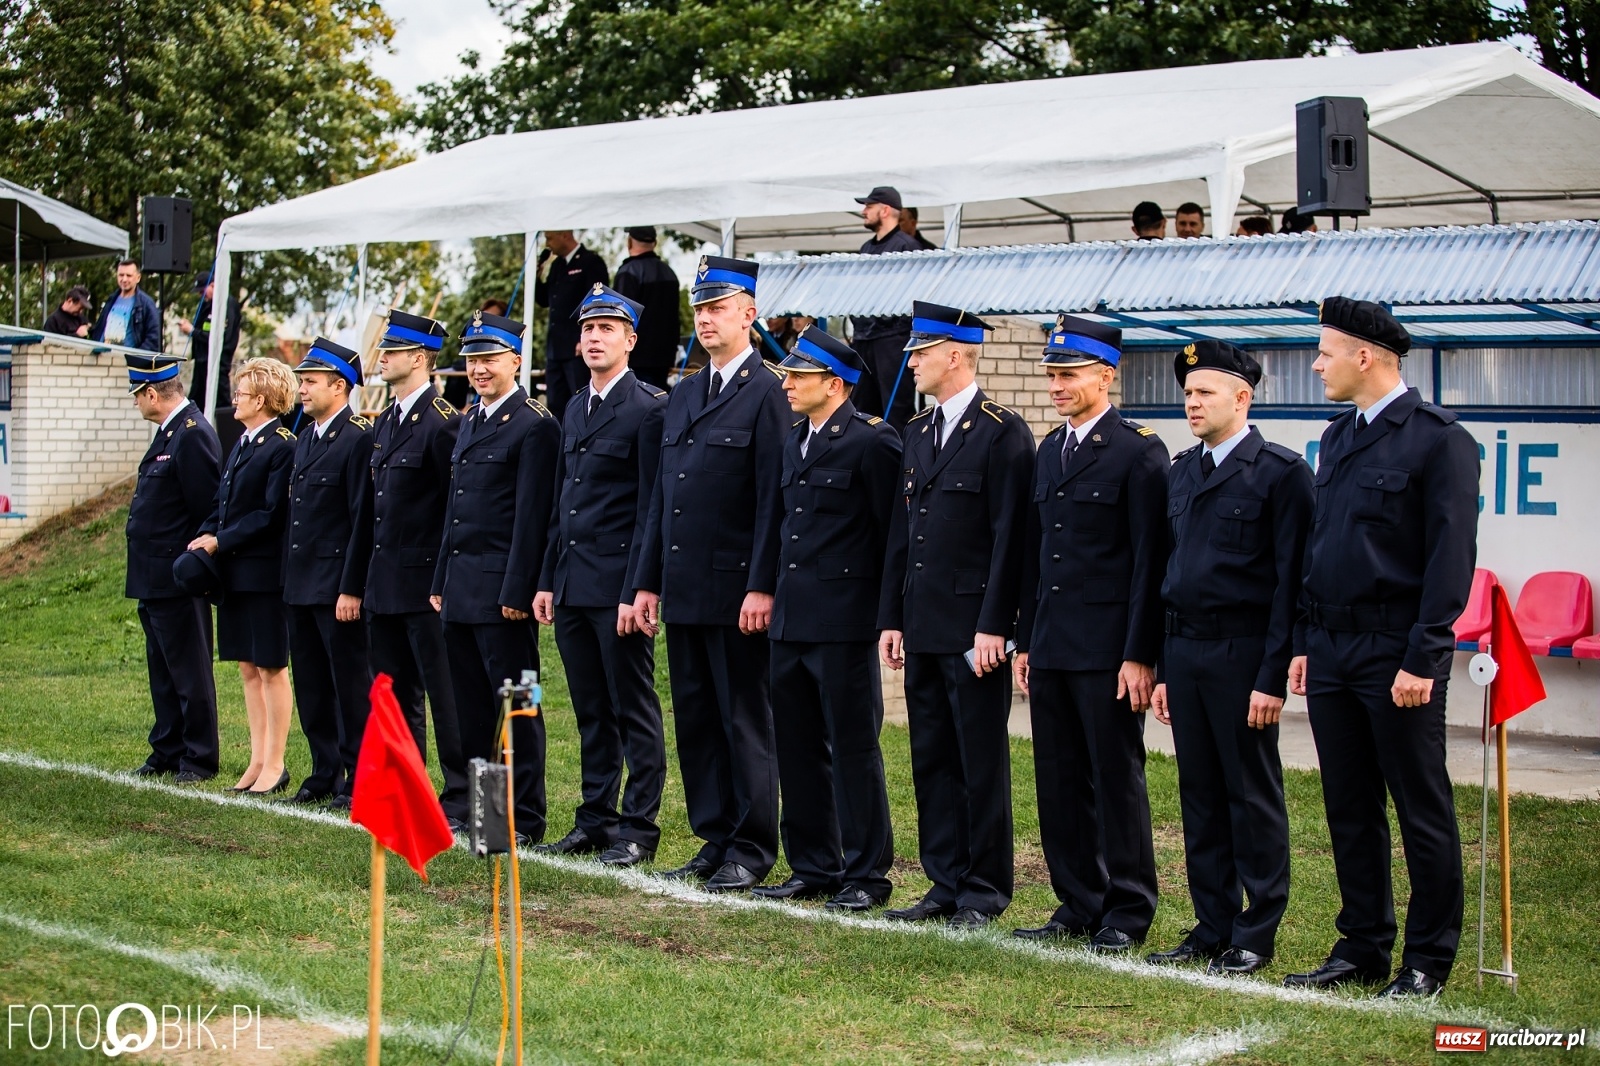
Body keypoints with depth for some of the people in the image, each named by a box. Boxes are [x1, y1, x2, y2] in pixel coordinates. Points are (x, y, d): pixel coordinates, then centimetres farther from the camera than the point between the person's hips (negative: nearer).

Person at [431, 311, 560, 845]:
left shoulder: (534, 426, -9)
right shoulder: (469, 423, 18)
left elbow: (532, 516, -14)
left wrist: (517, 592, -17)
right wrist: (441, 581, 18)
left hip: (501, 591, -8)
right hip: (461, 590, 8)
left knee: (516, 706, -3)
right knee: (471, 707, 11)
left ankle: (524, 818, 3)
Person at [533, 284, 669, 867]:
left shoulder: (649, 408, -8)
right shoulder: (575, 408, 17)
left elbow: (652, 508, -12)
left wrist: (636, 590, -16)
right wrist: (547, 579, 14)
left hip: (618, 585, -7)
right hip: (571, 585, 8)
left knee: (633, 711, -1)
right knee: (591, 711, 12)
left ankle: (638, 828, 4)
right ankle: (596, 819, 18)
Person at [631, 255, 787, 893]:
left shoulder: (768, 392, -7)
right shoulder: (682, 396, 16)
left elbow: (774, 498, -13)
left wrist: (761, 587, -18)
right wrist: (647, 580, 13)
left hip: (736, 589, -8)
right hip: (683, 589, 8)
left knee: (745, 720, 0)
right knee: (695, 719, 11)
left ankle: (752, 848, 8)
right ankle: (714, 839, 20)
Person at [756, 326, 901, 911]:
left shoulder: (872, 442, -10)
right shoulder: (794, 442, 15)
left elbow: (893, 533, -11)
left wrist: (889, 616, -12)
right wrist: (776, 594, 16)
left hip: (844, 621, -8)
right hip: (791, 618, 8)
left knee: (854, 748, -1)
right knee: (797, 747, 11)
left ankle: (866, 874, 8)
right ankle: (813, 867, 21)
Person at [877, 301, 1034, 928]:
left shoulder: (1003, 433, -9)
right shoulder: (918, 431, 15)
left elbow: (1010, 538, -12)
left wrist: (993, 627, -16)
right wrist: (891, 618, 12)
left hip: (973, 628, -7)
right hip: (922, 628, 8)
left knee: (981, 764, 1)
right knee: (931, 760, 10)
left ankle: (983, 892, 10)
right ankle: (946, 885, 19)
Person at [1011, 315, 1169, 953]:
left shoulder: (1139, 452, -7)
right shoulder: (1050, 450, 15)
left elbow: (1150, 561, -11)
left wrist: (1140, 655, -15)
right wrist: (1025, 640, 15)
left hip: (1107, 648, -7)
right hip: (1051, 645, 7)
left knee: (1117, 779, 0)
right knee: (1059, 781, 9)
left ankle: (1127, 912, 10)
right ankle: (1078, 905, 19)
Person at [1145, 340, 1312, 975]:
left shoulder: (1281, 472, -7)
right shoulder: (1182, 472, 13)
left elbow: (1290, 582, -11)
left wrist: (1273, 677, -15)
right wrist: (1162, 668, 13)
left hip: (1242, 654, -6)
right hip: (1184, 653, 7)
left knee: (1254, 796, 2)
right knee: (1200, 796, 10)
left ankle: (1255, 936, 10)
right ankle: (1212, 927, 19)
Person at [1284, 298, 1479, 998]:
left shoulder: (1439, 440, -9)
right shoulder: (1339, 437, 14)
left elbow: (1450, 559, -14)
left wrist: (1421, 659, -18)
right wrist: (1305, 643, 12)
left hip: (1396, 654, -7)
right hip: (1333, 651, 7)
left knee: (1422, 810, 3)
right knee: (1349, 809, 12)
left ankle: (1428, 960, 12)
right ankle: (1362, 947, 22)